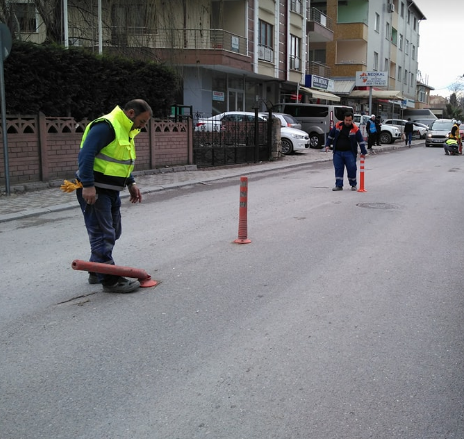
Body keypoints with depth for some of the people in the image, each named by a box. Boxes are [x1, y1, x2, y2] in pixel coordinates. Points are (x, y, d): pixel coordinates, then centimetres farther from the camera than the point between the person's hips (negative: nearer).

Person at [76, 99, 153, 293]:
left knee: (112, 233, 17)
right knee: (102, 234, -6)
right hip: (94, 191, -11)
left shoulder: (125, 131, 14)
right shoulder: (105, 126, -19)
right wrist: (88, 186, -31)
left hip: (111, 191, 11)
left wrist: (131, 183, 17)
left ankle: (97, 272, 30)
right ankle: (110, 280, -1)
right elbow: (86, 156, -26)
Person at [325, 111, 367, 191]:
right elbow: (330, 136, 13)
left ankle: (353, 185, 15)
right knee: (338, 168, 1)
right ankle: (339, 185, 7)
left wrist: (363, 152, -4)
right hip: (337, 152, 2)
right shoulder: (337, 126, 2)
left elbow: (361, 141, -2)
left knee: (352, 168, -2)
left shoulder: (355, 129, -5)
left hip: (349, 153, -2)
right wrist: (327, 145, 8)